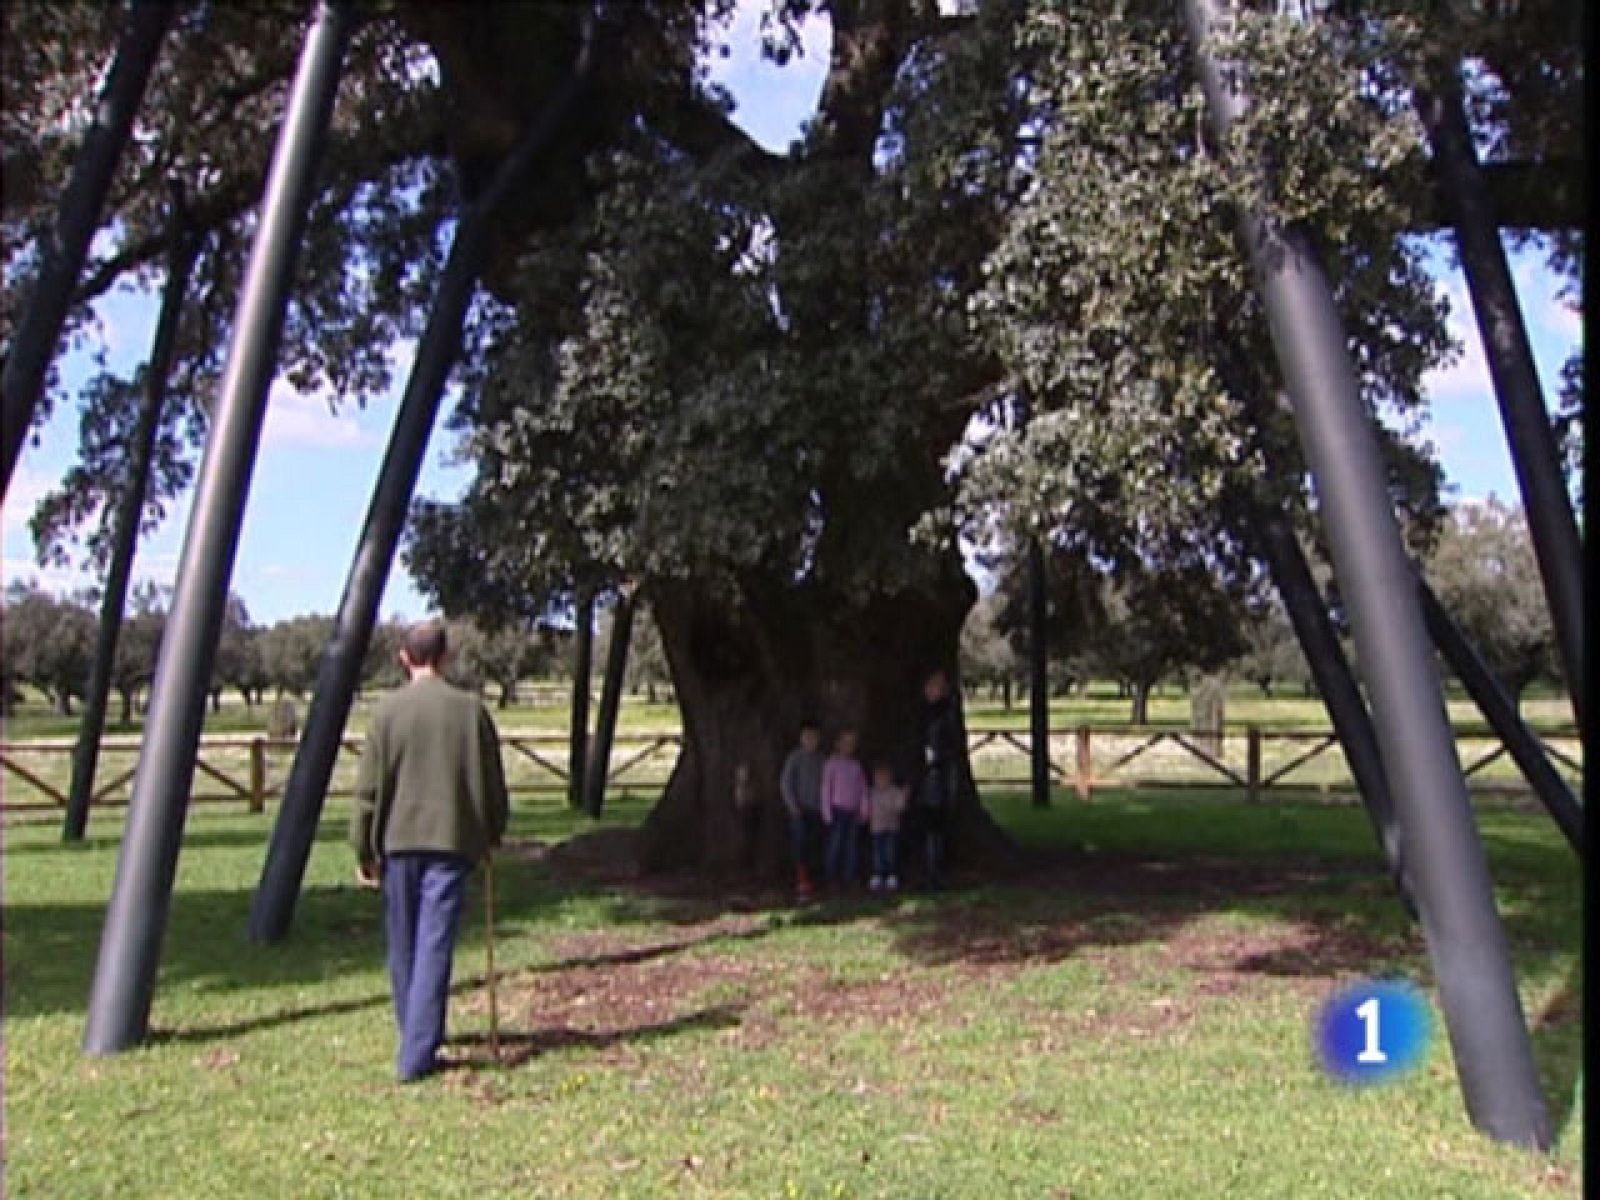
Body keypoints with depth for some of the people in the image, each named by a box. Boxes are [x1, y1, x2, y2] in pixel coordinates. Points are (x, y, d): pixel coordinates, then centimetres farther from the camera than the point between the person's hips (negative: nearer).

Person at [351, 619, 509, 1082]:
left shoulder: (388, 710, -3)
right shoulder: (470, 709, -1)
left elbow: (369, 787, -2)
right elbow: (492, 782, 5)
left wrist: (363, 848, 6)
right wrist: (493, 832, 21)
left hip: (399, 840, 1)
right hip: (452, 840, -1)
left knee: (404, 946, 15)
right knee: (435, 945, -1)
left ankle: (417, 1038, 30)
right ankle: (417, 1054, -6)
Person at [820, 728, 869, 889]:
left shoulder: (856, 764, 12)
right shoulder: (832, 762, 0)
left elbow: (863, 788, 13)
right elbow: (826, 787, 0)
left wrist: (864, 809, 6)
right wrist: (827, 812, -5)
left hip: (853, 811, 4)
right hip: (838, 809, -4)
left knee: (851, 844, 2)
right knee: (836, 844, -5)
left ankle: (849, 878, 6)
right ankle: (833, 877, 2)